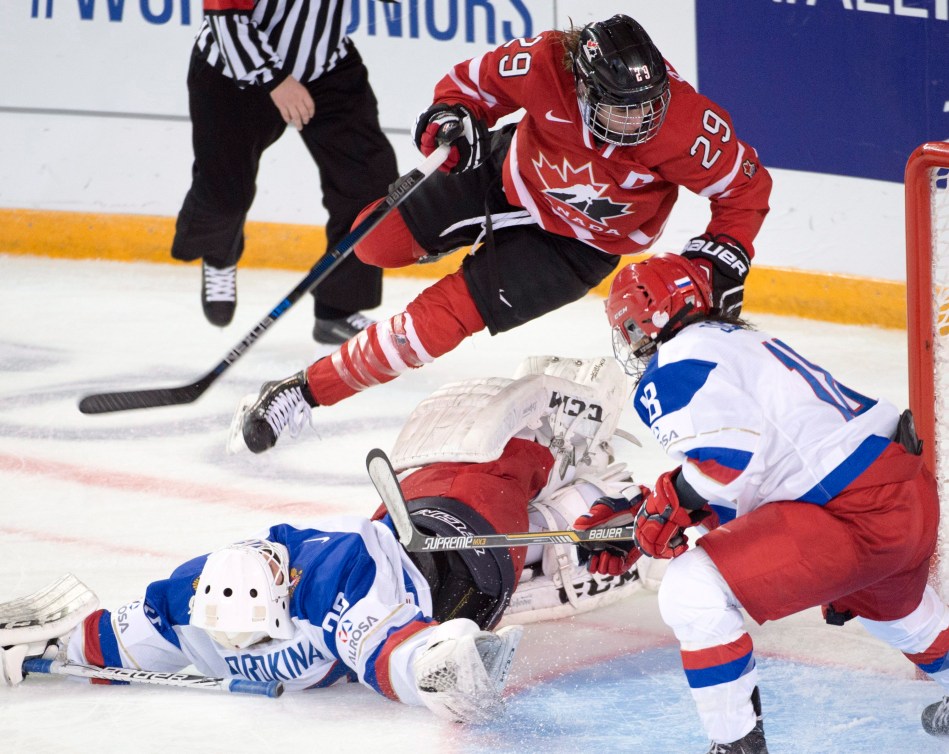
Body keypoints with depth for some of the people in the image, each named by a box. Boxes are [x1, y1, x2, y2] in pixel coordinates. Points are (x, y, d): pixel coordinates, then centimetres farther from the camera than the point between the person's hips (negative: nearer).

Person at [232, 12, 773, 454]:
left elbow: (747, 187, -17)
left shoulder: (684, 124, -34)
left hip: (576, 244, -3)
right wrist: (452, 111, -28)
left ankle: (313, 387, 1)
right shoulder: (546, 63, -31)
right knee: (378, 241, 6)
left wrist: (724, 256, -26)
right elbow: (480, 79, -10)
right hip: (510, 171, 3)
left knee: (447, 315, -12)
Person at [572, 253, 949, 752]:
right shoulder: (736, 341, 24)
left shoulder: (671, 368, -6)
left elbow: (724, 458, -23)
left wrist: (667, 505, -8)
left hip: (854, 517, -10)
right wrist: (635, 520, 21)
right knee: (893, 606, 40)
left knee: (692, 589, -13)